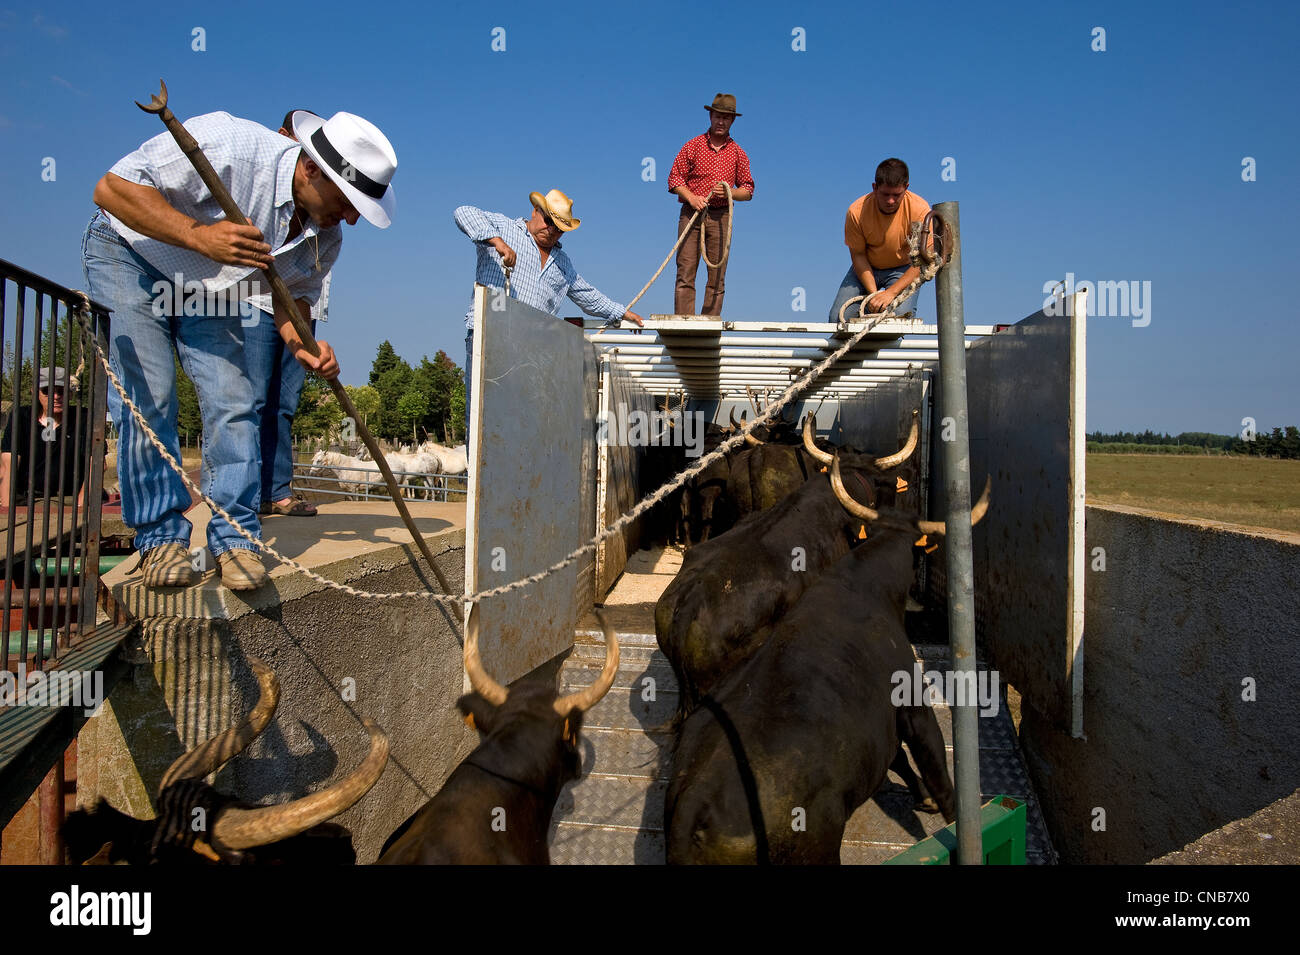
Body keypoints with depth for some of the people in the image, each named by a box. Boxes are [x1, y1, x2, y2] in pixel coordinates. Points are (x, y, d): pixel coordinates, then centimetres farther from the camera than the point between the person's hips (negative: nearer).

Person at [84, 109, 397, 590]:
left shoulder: (325, 237, -14)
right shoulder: (227, 145, -33)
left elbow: (292, 294, 1)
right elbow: (112, 188, -29)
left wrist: (301, 343, -20)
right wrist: (200, 236, -41)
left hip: (209, 286, 5)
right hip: (128, 256, -5)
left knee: (234, 402, -9)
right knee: (147, 396, -14)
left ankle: (233, 536, 0)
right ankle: (158, 535, -1)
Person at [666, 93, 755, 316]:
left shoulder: (737, 153, 12)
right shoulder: (693, 146, 8)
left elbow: (748, 191, 13)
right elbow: (674, 178, 6)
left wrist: (729, 192, -8)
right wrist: (691, 197, -11)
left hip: (721, 217, 2)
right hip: (692, 214, -2)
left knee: (717, 278, -1)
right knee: (685, 274, -8)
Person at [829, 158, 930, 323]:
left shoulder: (920, 209, -22)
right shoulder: (857, 211, -21)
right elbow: (858, 255, -10)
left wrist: (891, 292, -32)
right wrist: (874, 294, -22)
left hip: (903, 270, -1)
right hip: (867, 268, 1)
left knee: (900, 316, -29)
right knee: (838, 318, -18)